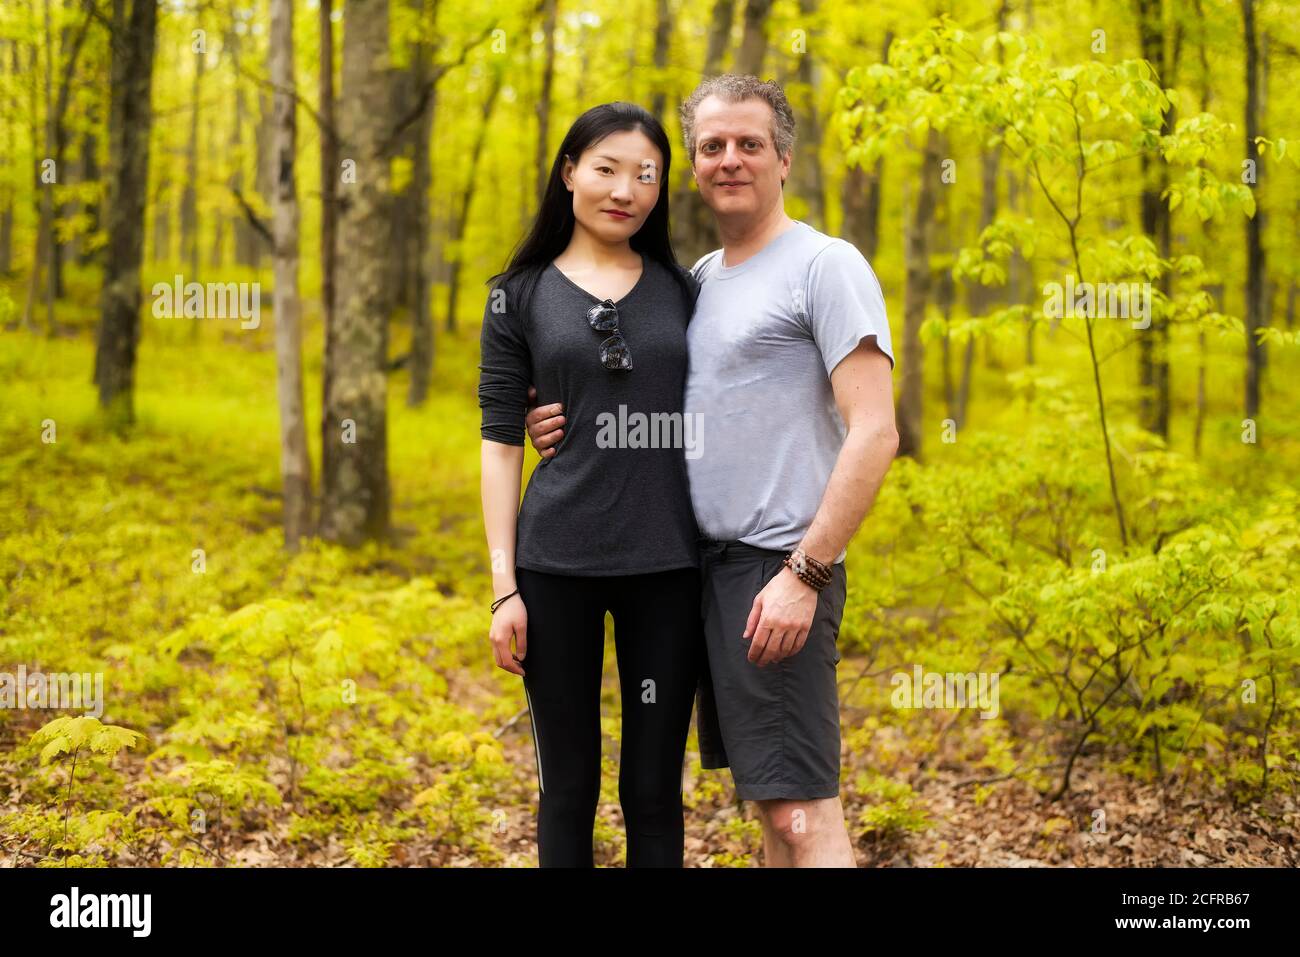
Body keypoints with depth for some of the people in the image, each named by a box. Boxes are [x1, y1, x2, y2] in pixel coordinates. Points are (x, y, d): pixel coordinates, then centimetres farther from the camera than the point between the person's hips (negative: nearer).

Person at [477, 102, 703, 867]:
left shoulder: (683, 290, 8)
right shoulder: (520, 296, 5)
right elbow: (500, 443, 2)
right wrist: (504, 588, -4)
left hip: (667, 565, 1)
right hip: (557, 565, -1)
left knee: (654, 788, 6)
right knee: (569, 786, 6)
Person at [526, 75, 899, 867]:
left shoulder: (826, 266, -6)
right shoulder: (697, 280, 18)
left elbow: (874, 434, -14)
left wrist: (804, 573, -21)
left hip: (779, 570, -8)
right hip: (707, 563, 8)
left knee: (802, 810, -11)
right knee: (770, 801, 13)